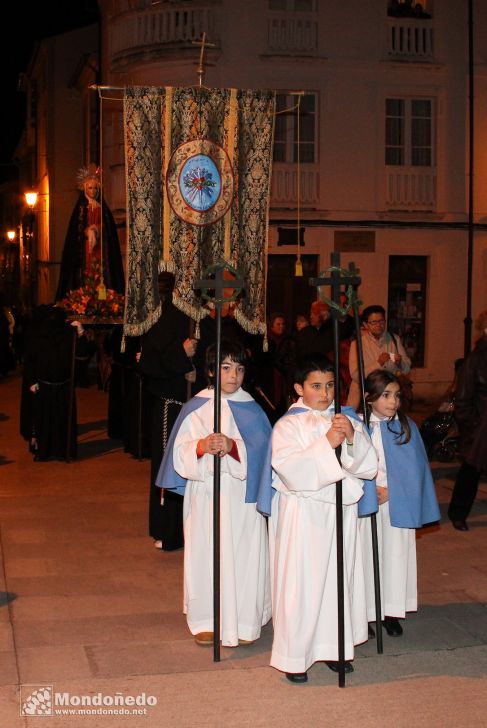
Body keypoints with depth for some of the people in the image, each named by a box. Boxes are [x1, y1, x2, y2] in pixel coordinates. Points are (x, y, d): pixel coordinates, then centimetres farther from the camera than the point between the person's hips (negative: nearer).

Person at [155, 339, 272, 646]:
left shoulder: (252, 410, 3)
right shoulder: (196, 408, 2)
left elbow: (261, 452, -6)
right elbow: (180, 454, -2)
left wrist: (232, 446, -24)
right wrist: (202, 446, -23)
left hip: (242, 496, 0)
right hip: (205, 494, 0)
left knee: (244, 556, 1)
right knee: (206, 554, 3)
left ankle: (244, 621, 15)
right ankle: (207, 621, 17)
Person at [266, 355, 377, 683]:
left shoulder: (348, 420, 7)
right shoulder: (288, 425, -4)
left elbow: (369, 467, 0)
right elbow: (290, 471, -18)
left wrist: (353, 438, -18)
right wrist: (327, 443, -25)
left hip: (341, 510, 4)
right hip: (303, 515, -4)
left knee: (339, 579, 10)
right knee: (301, 584, -2)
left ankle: (334, 648, 23)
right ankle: (295, 656, 8)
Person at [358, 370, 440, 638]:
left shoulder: (407, 427, 1)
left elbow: (415, 469, 0)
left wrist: (389, 491, -9)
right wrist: (373, 489, -14)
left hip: (398, 507, 2)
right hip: (366, 505, -1)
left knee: (395, 554, 6)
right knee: (367, 555, 2)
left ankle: (392, 612, 18)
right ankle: (365, 613, 11)